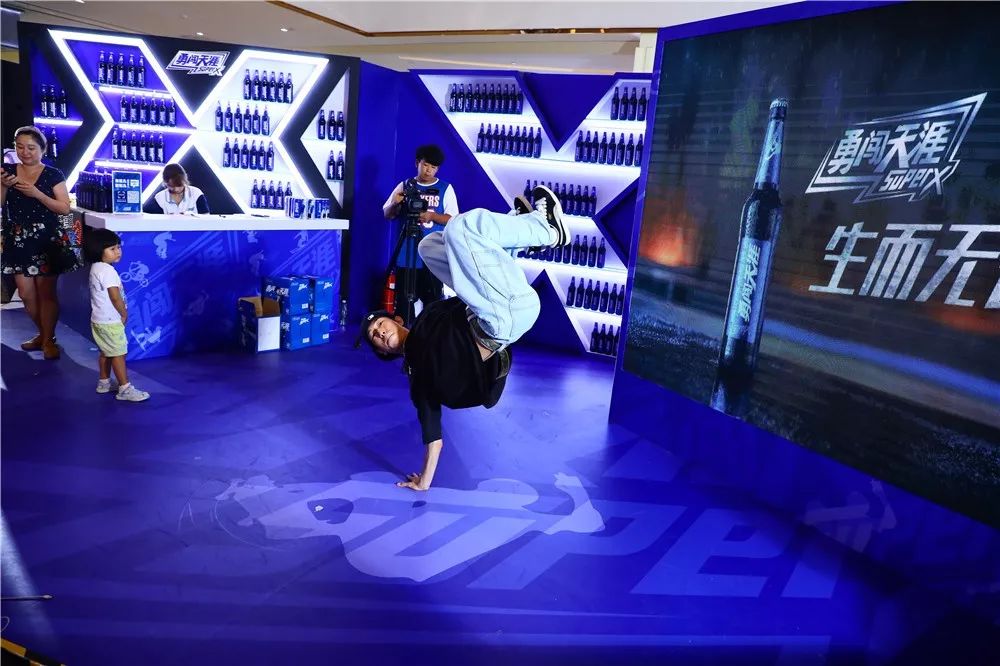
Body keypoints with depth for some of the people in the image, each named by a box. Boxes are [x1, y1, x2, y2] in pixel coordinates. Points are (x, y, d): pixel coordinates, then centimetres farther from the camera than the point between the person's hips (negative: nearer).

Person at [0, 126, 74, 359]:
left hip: (47, 240, -4)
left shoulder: (53, 175, -2)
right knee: (26, 294, 6)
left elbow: (65, 208, -8)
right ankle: (42, 333, 26)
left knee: (46, 292, -1)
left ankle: (48, 340, 11)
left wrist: (37, 194, -18)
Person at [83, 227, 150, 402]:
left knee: (105, 352, 21)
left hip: (100, 320, 10)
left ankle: (104, 383, 33)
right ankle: (125, 389, 0)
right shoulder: (107, 271, -22)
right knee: (118, 354, -4)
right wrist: (124, 314, -8)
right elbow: (115, 297, -23)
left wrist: (121, 314, 11)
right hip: (110, 322, -10)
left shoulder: (96, 268, 9)